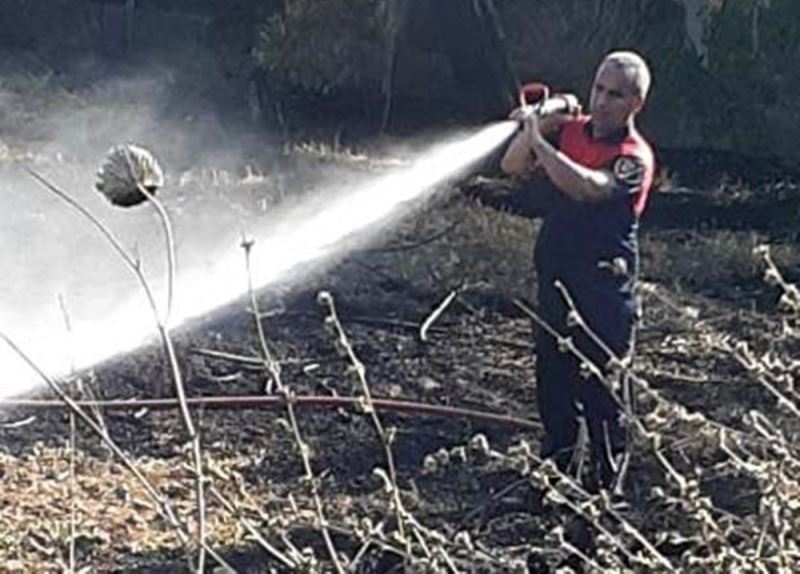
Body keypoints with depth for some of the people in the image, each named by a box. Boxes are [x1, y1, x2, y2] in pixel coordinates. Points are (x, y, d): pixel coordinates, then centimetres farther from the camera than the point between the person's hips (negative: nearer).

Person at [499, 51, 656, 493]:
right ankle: (554, 470, 32)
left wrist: (541, 141, -29)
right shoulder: (569, 130, 5)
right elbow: (513, 168, 4)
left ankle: (606, 485, 12)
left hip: (604, 294, -6)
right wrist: (532, 129, -12)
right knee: (553, 384, 17)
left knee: (602, 392, 0)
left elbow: (587, 187, -31)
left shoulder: (634, 157, -14)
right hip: (555, 282, 6)